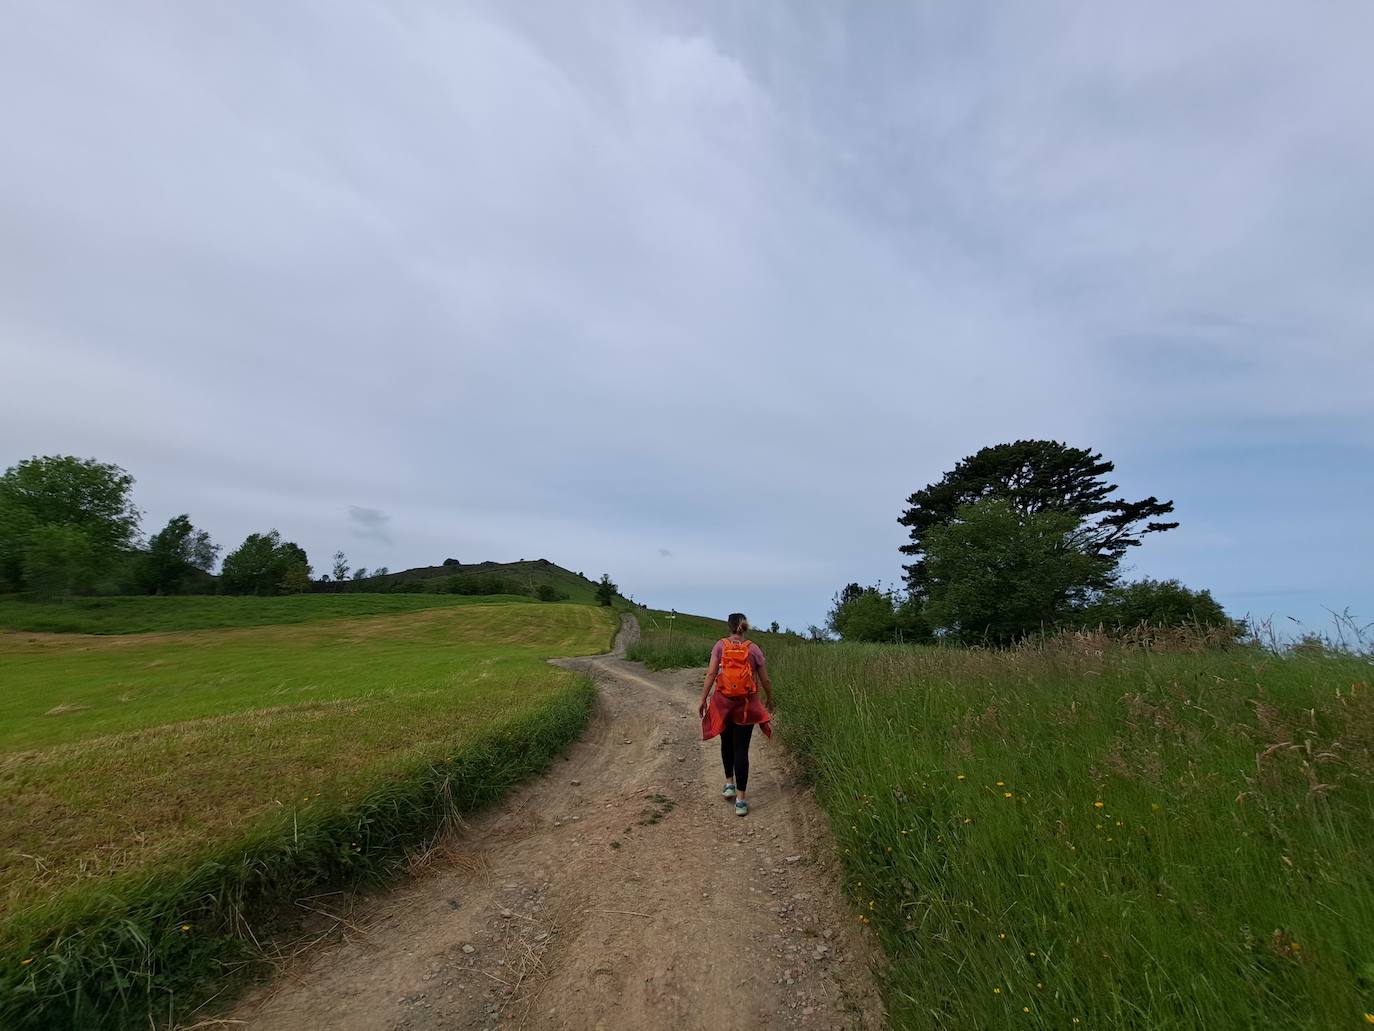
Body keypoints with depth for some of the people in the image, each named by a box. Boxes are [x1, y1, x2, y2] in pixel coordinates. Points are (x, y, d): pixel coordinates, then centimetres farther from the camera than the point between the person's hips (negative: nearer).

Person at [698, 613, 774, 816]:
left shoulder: (720, 645, -4)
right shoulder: (754, 649, -2)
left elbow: (711, 674, -10)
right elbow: (765, 681, 2)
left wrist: (703, 699, -4)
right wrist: (769, 699, 19)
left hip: (723, 702, 1)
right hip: (746, 704, 0)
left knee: (726, 743, 23)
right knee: (741, 749, 5)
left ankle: (729, 783, 34)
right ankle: (741, 799, 6)